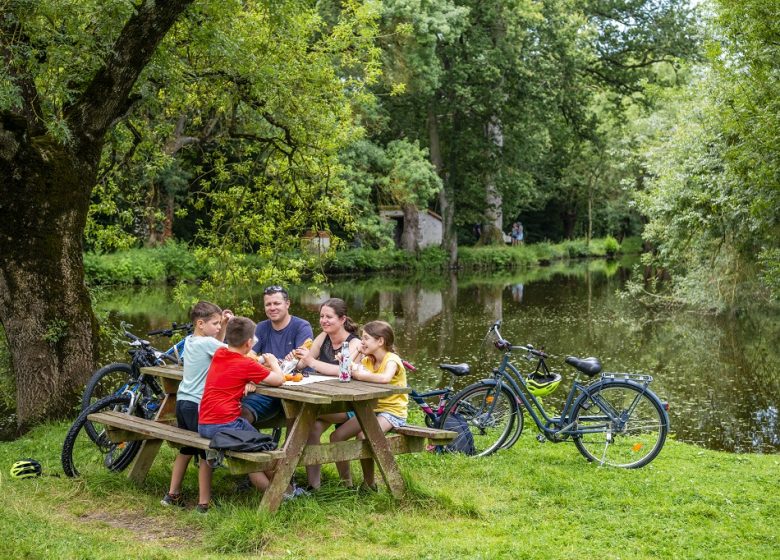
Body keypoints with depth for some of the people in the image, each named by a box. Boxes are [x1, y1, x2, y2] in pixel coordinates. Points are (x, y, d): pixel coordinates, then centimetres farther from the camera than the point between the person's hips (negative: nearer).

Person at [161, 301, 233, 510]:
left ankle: (172, 495, 28)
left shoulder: (189, 341, 10)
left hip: (182, 402, 9)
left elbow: (217, 348, 22)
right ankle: (204, 503, 0)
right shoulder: (206, 342, -16)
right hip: (199, 406, -9)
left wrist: (224, 325, 10)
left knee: (186, 449, 21)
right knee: (207, 454, -1)